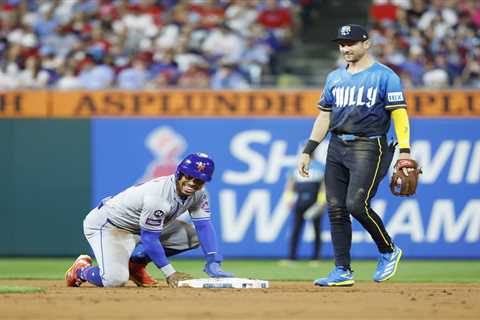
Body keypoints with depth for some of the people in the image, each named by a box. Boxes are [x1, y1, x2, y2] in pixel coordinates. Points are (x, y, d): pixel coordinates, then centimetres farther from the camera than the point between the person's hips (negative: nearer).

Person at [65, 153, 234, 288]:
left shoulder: (199, 194, -9)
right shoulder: (158, 195, -34)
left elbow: (204, 226, -7)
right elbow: (149, 239, -29)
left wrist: (213, 264, -18)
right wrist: (169, 272, -26)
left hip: (141, 225, 9)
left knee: (192, 235, -1)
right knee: (115, 280, -30)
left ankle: (136, 262, 9)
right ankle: (82, 269, 4)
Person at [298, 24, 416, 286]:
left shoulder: (385, 76, -1)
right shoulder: (335, 77, 17)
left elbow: (399, 114, -7)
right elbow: (324, 116, 21)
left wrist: (404, 151, -18)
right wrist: (308, 151, 14)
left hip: (368, 147, -6)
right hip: (336, 147, 6)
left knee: (356, 204, -19)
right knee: (336, 210, 1)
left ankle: (388, 251, 3)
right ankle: (342, 272, 6)